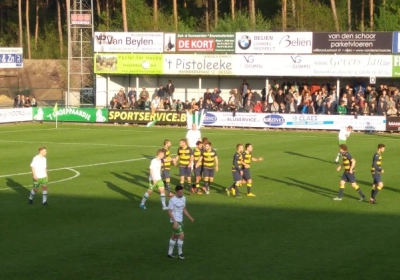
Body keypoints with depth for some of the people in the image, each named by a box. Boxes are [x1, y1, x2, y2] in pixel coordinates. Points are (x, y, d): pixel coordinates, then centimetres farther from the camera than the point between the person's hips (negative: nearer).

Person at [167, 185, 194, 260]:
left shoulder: (183, 198, 6)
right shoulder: (172, 200, -17)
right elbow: (170, 212, -15)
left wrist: (190, 217, 6)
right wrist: (175, 222, -22)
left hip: (180, 220, 8)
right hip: (175, 221, -8)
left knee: (174, 236, 15)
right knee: (181, 236, -11)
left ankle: (170, 253, 25)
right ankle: (180, 253, 3)